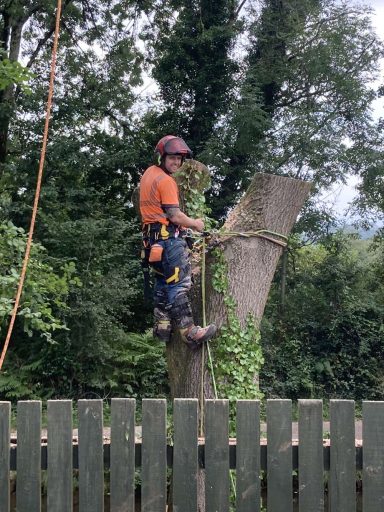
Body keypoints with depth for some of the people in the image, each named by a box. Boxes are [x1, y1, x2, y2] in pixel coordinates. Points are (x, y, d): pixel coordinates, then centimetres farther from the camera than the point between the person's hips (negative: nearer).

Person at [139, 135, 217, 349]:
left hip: (152, 238, 10)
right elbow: (175, 216, -17)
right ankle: (190, 331, -10)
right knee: (179, 284, -10)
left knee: (163, 282, 17)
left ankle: (162, 325, 21)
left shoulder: (149, 173, 15)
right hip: (169, 237, -10)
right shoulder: (166, 181, -13)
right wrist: (195, 223, 0)